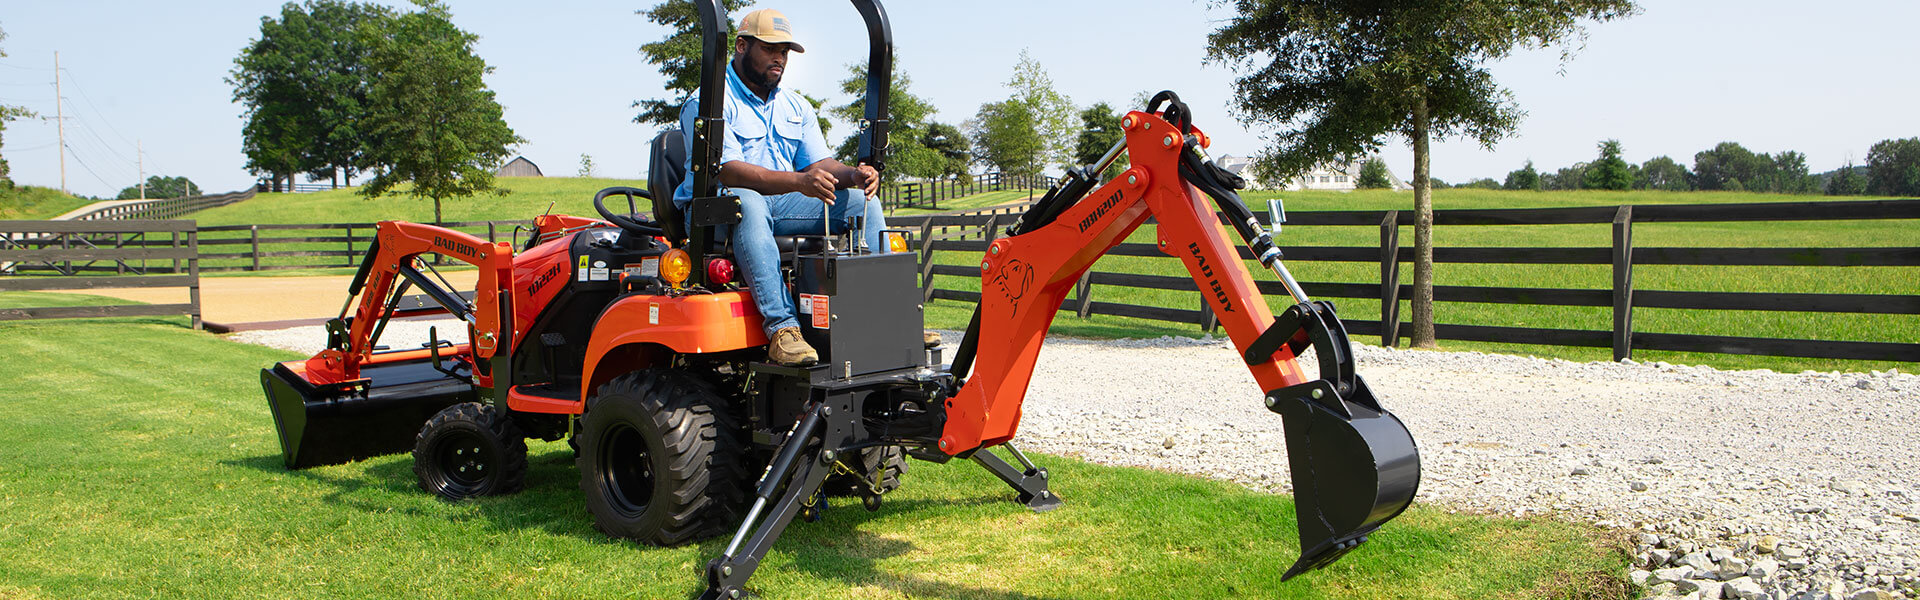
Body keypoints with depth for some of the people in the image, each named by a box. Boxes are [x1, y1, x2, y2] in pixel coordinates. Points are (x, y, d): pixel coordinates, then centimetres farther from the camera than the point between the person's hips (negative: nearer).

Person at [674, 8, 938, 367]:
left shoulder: (797, 107, 17)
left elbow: (819, 164, 8)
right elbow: (726, 171, -22)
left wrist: (852, 175, -17)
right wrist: (798, 181, -36)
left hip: (781, 205, 7)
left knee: (861, 203, -9)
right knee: (747, 202, -40)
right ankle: (781, 327, -49)